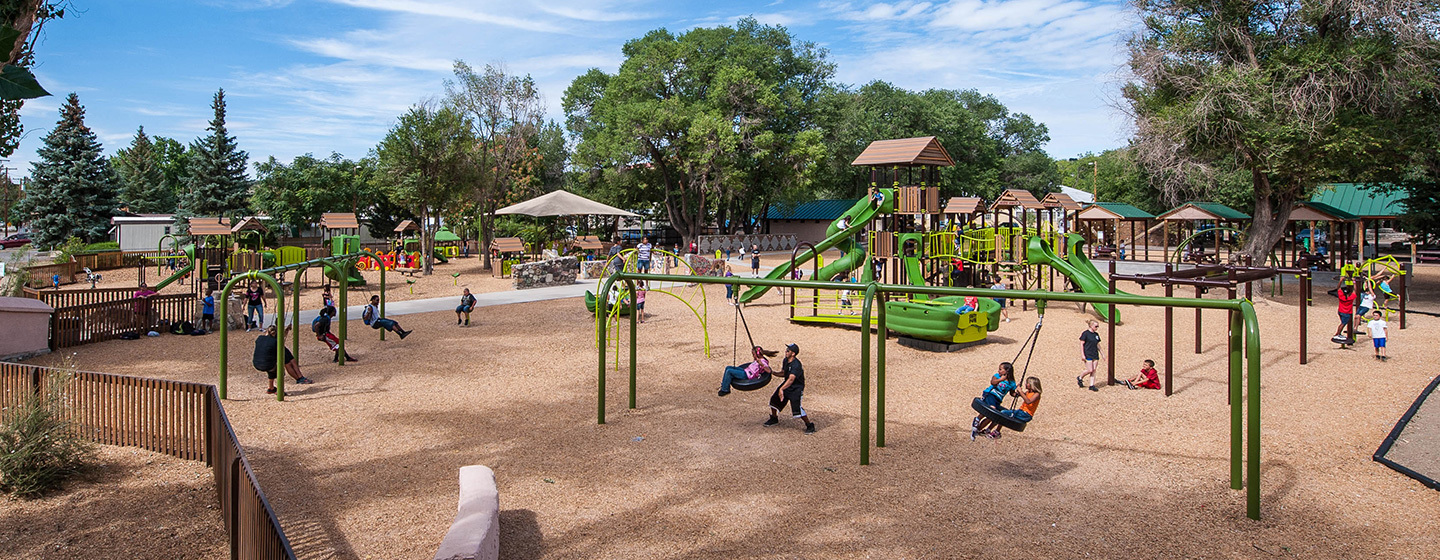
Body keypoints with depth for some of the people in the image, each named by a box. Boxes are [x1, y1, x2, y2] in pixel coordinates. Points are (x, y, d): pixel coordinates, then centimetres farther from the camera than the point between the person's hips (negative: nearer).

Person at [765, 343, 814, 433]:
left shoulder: (796, 365, -29)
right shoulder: (786, 360, -1)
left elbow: (791, 379, -41)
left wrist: (781, 389, -51)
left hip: (796, 388, -9)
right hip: (786, 385, 9)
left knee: (796, 408, -19)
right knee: (774, 399, 14)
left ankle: (810, 425, -3)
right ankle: (774, 419, 39)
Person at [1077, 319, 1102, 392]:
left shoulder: (1096, 334, 11)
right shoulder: (1085, 333, -9)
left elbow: (1098, 345, 19)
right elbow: (1081, 344, -9)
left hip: (1095, 355, 7)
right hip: (1088, 355, -7)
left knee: (1094, 370, 3)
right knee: (1090, 370, -9)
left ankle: (1092, 385, 6)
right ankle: (1079, 378, 16)